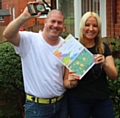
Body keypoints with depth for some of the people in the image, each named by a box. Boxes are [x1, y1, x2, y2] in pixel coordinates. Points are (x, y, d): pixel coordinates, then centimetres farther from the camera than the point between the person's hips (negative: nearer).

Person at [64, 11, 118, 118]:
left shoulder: (104, 48, 2)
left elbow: (114, 76, -3)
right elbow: (66, 81, -4)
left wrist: (105, 64, -22)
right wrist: (71, 83, -27)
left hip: (102, 100, 3)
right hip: (78, 101, -3)